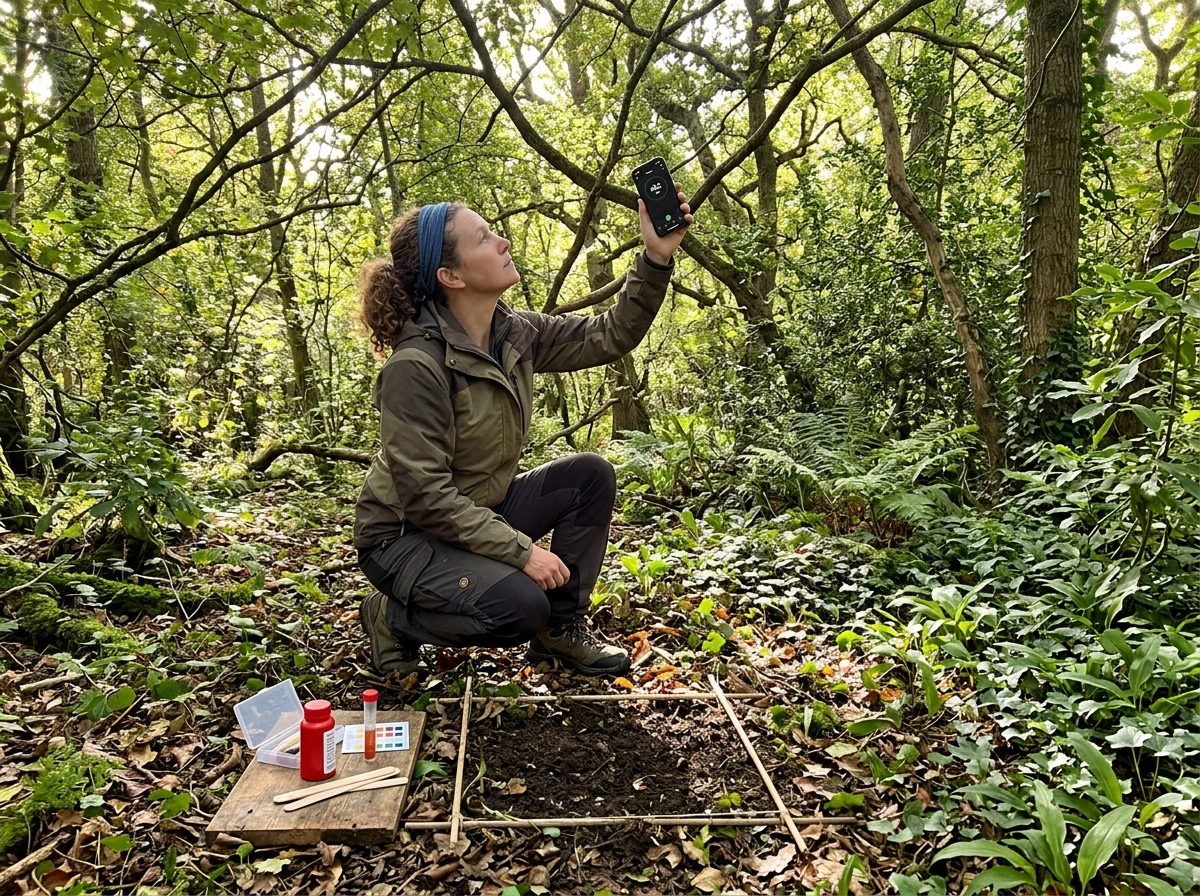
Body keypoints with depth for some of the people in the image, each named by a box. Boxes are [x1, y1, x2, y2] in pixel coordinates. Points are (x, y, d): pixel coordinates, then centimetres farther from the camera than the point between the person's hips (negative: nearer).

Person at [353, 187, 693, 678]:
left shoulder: (515, 335, -5)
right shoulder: (416, 366, -28)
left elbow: (609, 335, -2)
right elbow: (424, 494, -27)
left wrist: (656, 257, -14)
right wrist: (522, 550, -27)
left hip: (479, 513, 8)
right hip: (406, 534, -7)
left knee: (590, 475, -6)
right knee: (520, 604, -28)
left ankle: (562, 628, 5)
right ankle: (394, 615, 1)